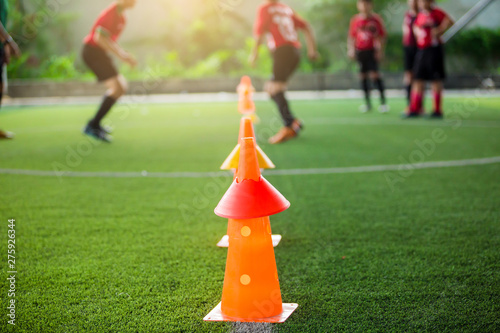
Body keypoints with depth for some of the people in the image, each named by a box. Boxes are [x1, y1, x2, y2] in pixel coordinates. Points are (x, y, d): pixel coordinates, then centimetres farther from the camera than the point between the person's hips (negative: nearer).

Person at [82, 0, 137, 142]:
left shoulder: (121, 17, 14)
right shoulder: (111, 13, -18)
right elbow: (100, 37, -27)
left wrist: (124, 55, 14)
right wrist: (121, 56, -30)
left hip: (99, 53, 10)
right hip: (93, 52, -10)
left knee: (121, 86, 14)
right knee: (118, 88, -18)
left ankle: (95, 123, 18)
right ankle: (93, 126, -15)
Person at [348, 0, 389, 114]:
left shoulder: (376, 19, -3)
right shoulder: (355, 20, 4)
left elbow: (382, 36, 0)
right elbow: (351, 36, 10)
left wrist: (380, 51, -5)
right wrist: (351, 49, 2)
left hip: (372, 51, -3)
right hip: (360, 51, 3)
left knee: (374, 74, -12)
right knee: (363, 76, 6)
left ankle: (383, 102, -4)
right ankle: (367, 103, 17)